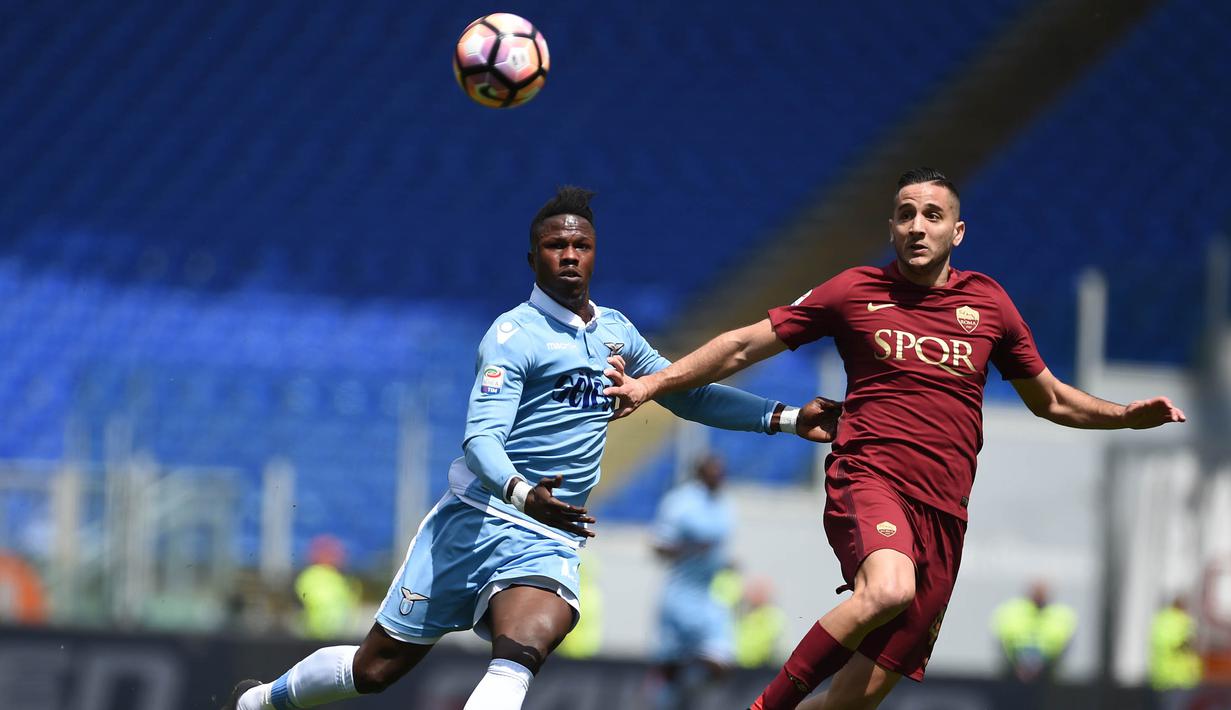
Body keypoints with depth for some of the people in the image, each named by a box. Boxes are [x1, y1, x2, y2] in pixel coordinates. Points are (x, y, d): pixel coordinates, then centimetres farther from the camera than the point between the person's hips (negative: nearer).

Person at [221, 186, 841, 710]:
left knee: (521, 653, -28)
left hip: (549, 541, 4)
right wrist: (522, 492, -40)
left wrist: (784, 418, 15)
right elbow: (481, 437, -19)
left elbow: (689, 394, 25)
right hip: (479, 516, -4)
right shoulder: (515, 334, -9)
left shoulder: (616, 333, 13)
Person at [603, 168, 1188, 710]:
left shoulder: (988, 303, 14)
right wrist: (651, 384, 5)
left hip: (942, 512, 3)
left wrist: (1126, 415, 12)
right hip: (869, 479, -3)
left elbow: (1050, 400, 26)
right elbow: (744, 346, 12)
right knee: (889, 590, -37)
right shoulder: (854, 292, 7)